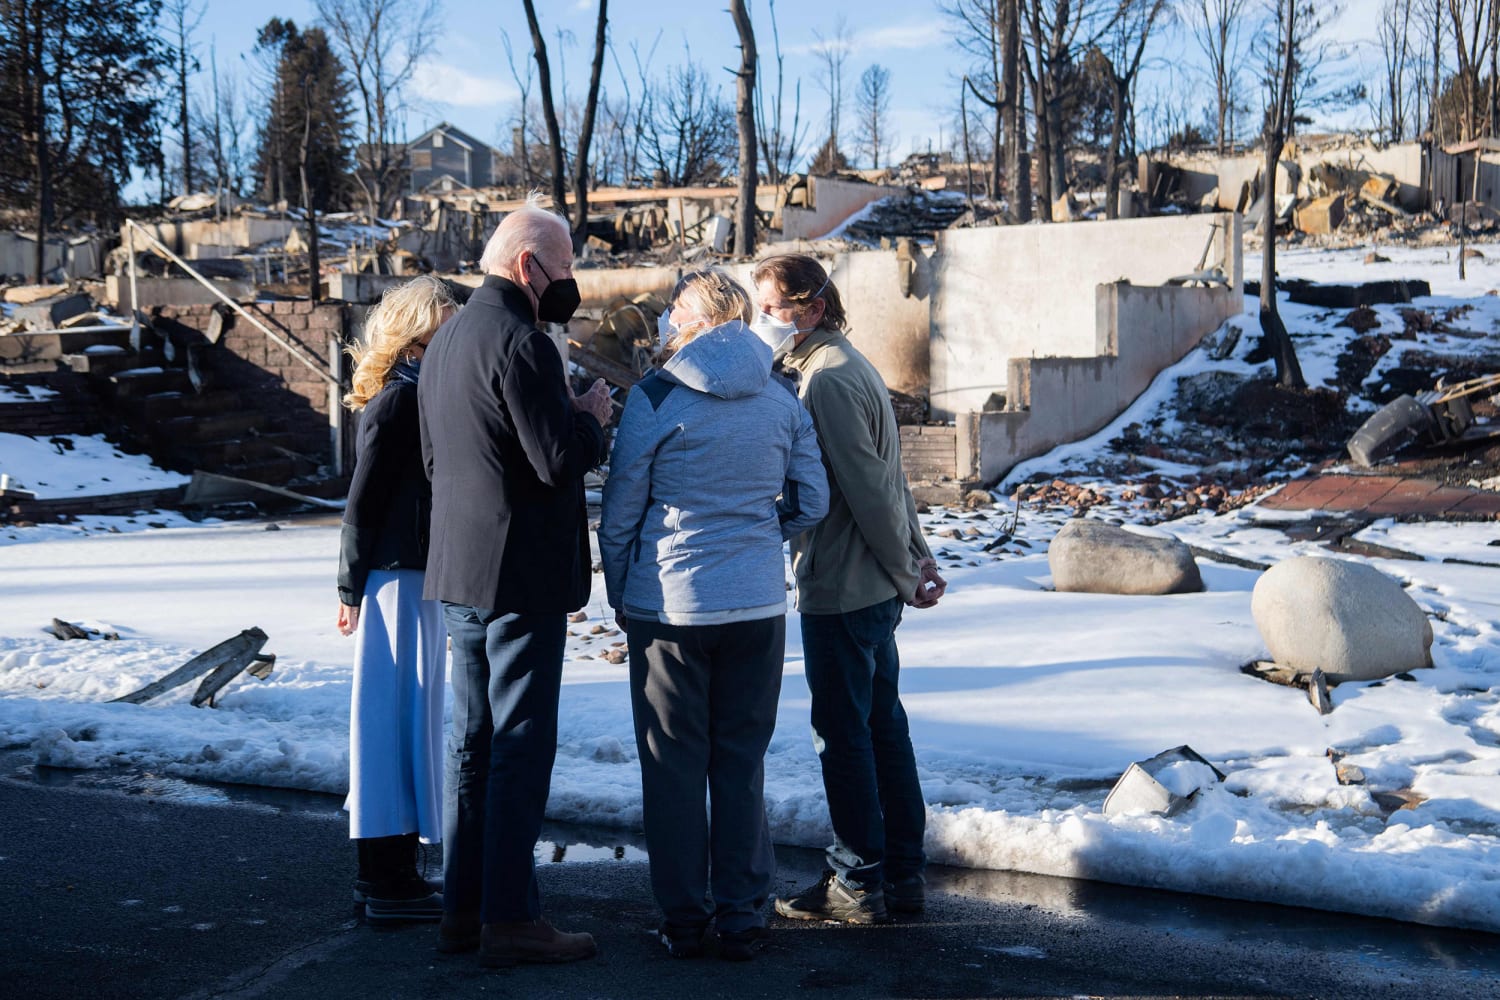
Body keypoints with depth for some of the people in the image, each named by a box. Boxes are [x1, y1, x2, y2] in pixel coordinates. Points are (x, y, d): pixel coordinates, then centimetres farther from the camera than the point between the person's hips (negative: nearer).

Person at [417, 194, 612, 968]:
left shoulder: (445, 340, 15)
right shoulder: (519, 343, -16)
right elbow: (560, 460, -21)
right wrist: (590, 416, -1)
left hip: (457, 572, 9)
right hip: (521, 577, -9)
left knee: (472, 741, 13)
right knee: (522, 746, -3)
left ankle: (462, 906, 19)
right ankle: (510, 918, 2)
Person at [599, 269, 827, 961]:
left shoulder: (655, 397, -6)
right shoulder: (782, 400, 4)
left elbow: (620, 510, -3)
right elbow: (812, 503, 8)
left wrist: (619, 595, 9)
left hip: (669, 605, -3)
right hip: (759, 604, 3)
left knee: (674, 766, 7)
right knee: (743, 761, 11)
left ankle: (683, 921, 13)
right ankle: (741, 916, 15)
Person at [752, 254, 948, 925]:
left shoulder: (827, 380, -17)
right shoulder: (850, 366, 15)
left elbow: (867, 489, -18)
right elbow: (889, 479, 17)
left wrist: (904, 571, -11)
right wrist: (916, 557, 17)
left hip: (839, 589, -10)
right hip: (874, 585, 10)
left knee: (841, 733, 0)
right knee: (882, 724, 13)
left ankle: (858, 884, 9)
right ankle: (902, 874, 21)